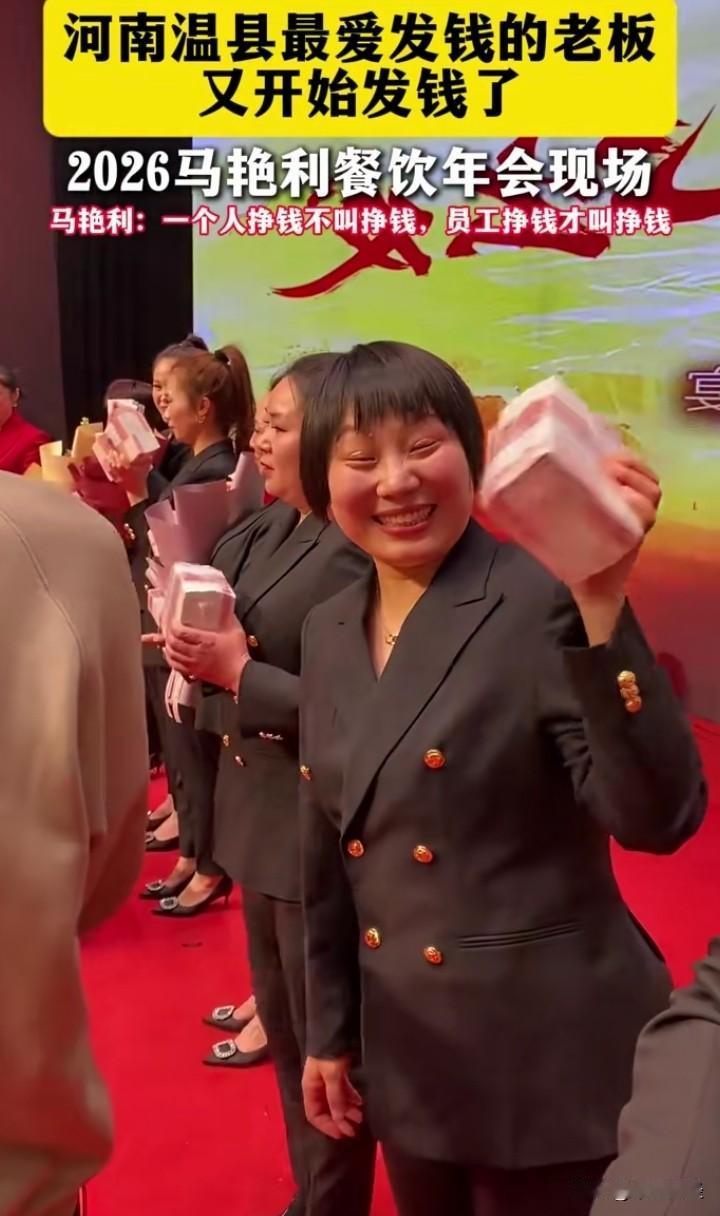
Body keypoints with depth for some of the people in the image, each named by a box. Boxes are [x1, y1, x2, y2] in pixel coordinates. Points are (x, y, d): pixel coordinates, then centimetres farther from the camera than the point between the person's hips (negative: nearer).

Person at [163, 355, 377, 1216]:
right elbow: (230, 630, 12)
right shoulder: (265, 532, 6)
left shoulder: (357, 553, -21)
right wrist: (201, 652, -7)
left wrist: (239, 673, -21)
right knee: (285, 1030, 23)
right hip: (259, 813, 9)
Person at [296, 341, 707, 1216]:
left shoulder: (546, 601, -17)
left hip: (549, 1057, -6)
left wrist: (602, 605, -35)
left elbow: (658, 817, -26)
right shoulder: (329, 630, 4)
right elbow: (329, 855, 10)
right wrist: (328, 1029, 14)